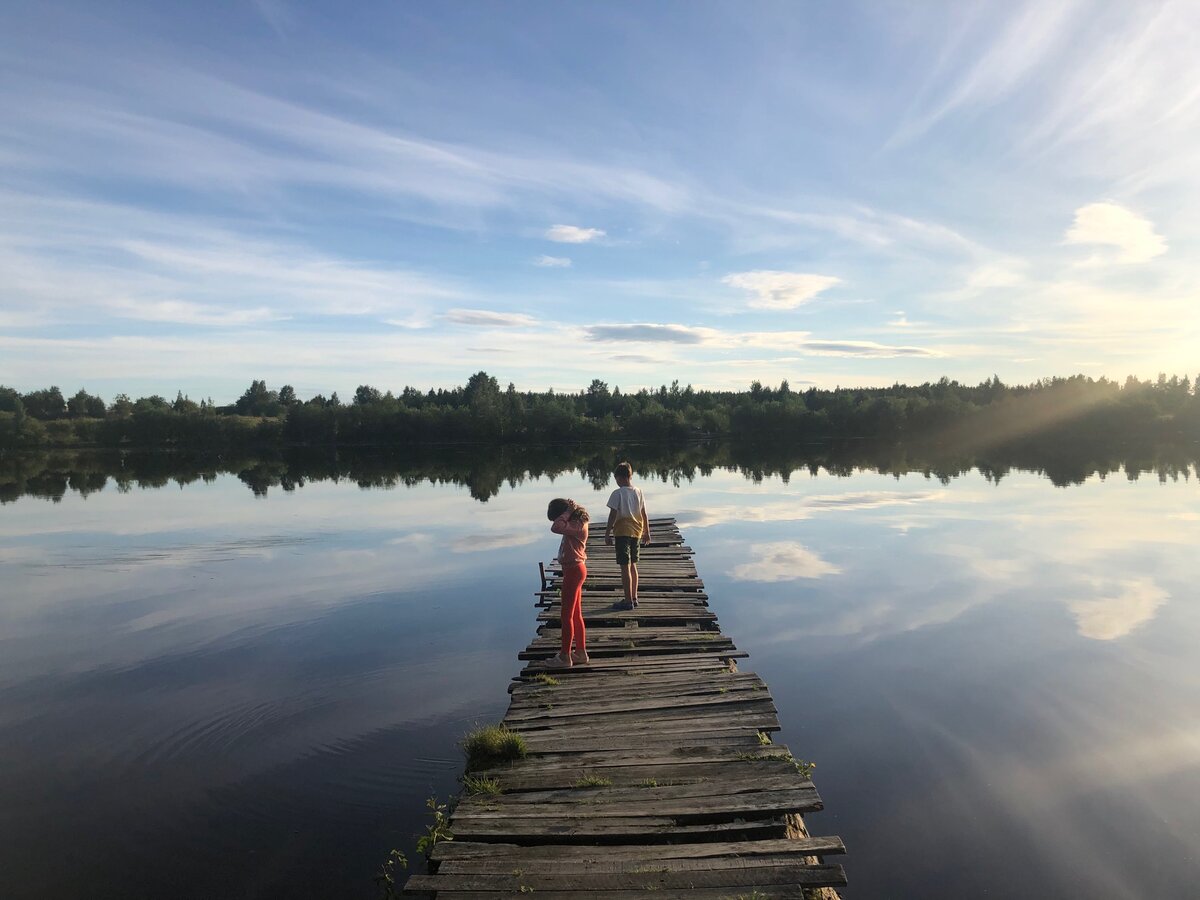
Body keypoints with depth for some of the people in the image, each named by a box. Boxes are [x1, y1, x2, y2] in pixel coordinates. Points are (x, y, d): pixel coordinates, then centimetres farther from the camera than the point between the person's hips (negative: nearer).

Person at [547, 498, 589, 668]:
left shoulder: (577, 526, -22)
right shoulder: (576, 524, 7)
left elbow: (555, 527, -34)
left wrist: (567, 512, -22)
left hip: (574, 571, -10)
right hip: (574, 570, 10)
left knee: (566, 615, -1)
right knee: (576, 615, 16)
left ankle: (565, 656, 7)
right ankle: (581, 653, 24)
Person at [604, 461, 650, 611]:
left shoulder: (617, 493, -12)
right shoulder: (638, 492, 5)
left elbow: (613, 515, -13)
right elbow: (644, 514, 9)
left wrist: (607, 533, -7)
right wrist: (647, 532, 17)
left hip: (622, 532, -6)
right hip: (636, 532, 6)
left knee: (625, 567, -2)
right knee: (633, 565, 17)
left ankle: (628, 601, 0)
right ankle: (634, 598, 23)